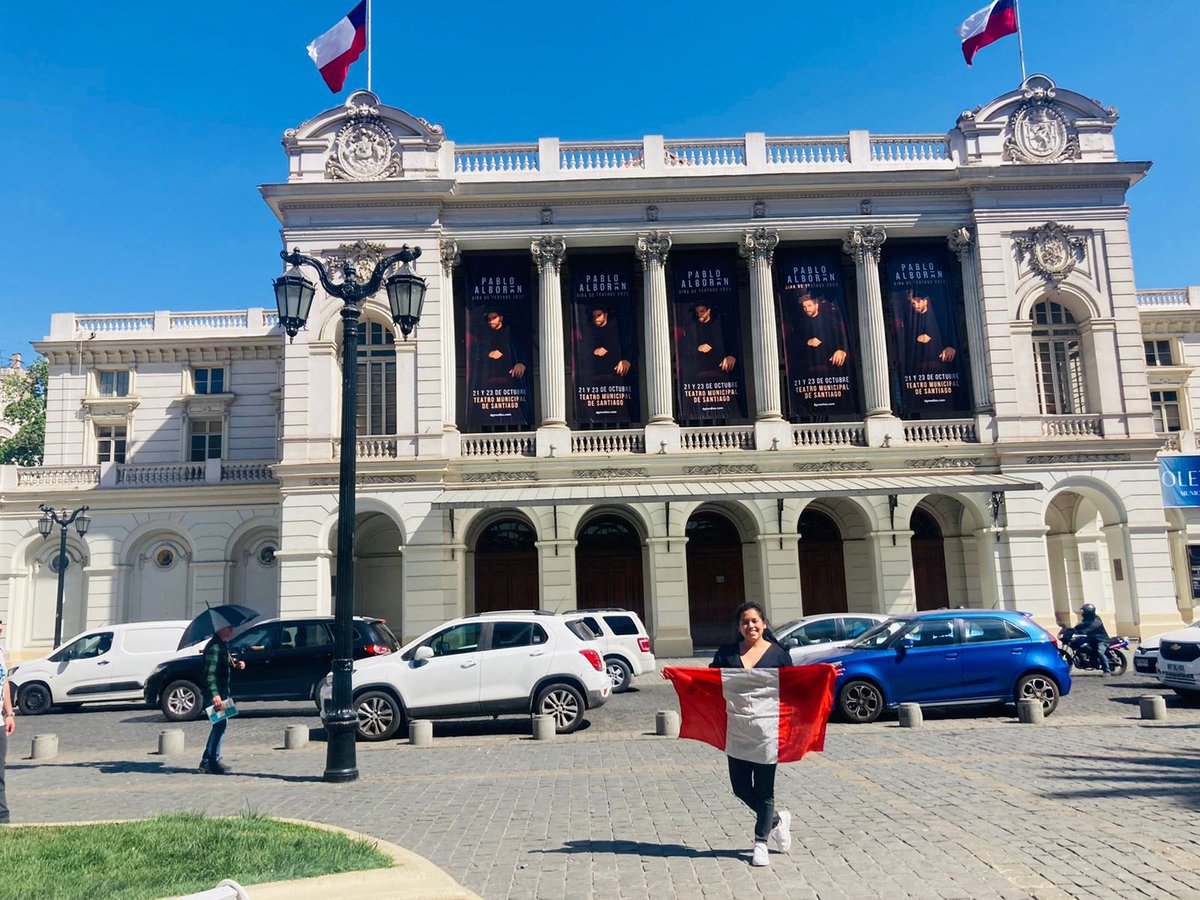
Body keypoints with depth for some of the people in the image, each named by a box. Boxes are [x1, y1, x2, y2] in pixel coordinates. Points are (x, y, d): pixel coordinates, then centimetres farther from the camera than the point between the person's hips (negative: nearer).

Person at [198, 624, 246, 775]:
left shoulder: (224, 645, 14)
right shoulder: (214, 647, -17)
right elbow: (210, 672, -23)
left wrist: (236, 664, 6)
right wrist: (215, 694, -30)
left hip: (224, 690, 10)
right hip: (217, 692, -10)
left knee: (220, 724, 15)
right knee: (221, 724, -11)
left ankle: (208, 761, 24)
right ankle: (210, 762, -6)